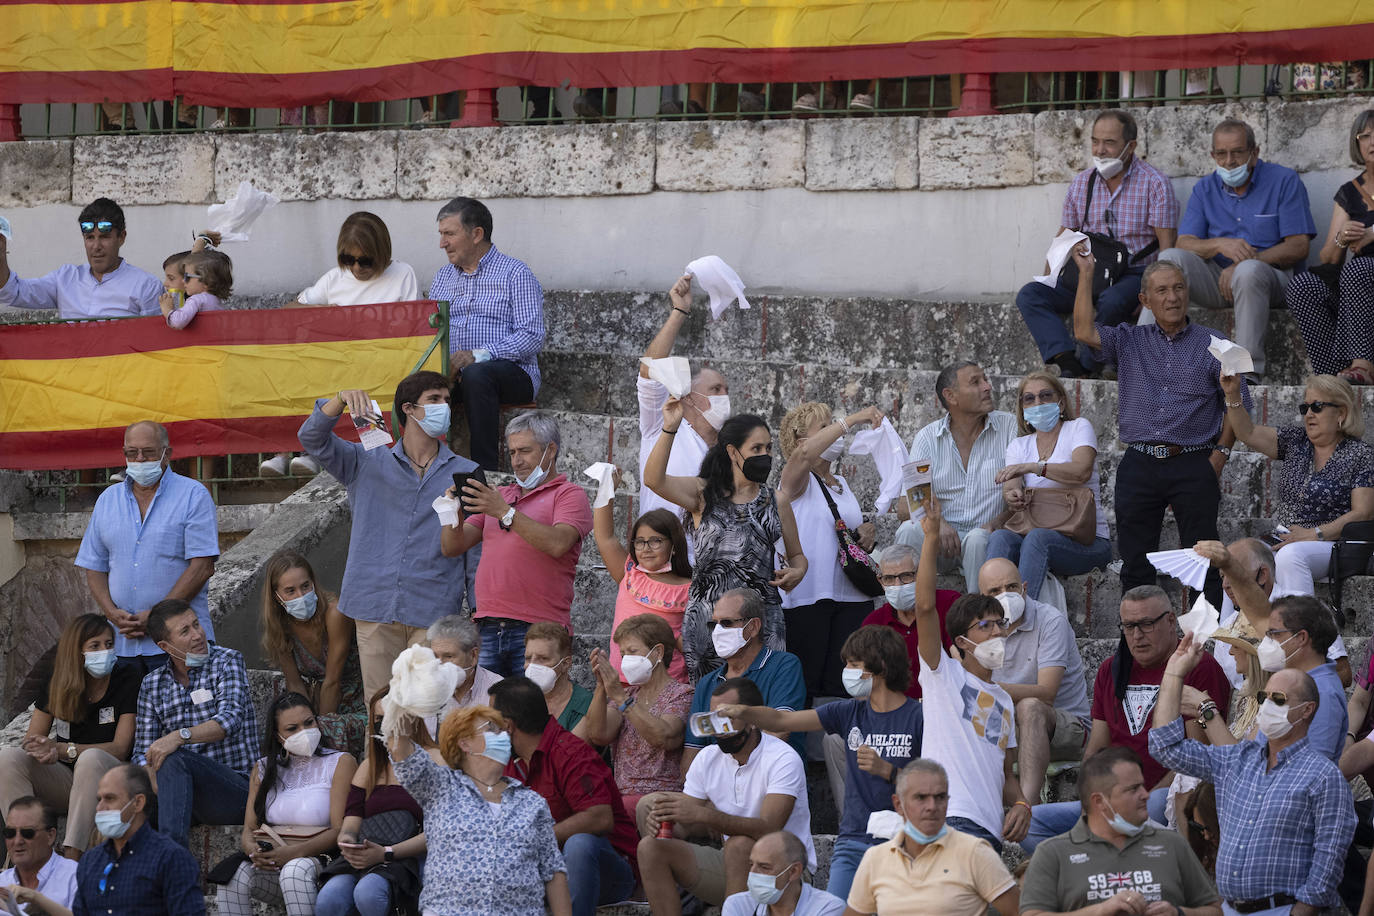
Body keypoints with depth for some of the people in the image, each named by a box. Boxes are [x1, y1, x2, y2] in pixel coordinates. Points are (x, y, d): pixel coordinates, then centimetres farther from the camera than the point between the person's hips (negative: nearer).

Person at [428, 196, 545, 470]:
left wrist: (477, 355, -21)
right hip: (453, 373, 4)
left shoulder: (514, 273, 2)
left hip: (513, 374, -4)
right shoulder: (443, 276, 22)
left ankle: (485, 470, -35)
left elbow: (532, 337, -9)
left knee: (476, 374, -39)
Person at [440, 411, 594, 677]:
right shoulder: (498, 495, 23)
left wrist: (505, 512, -18)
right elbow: (452, 547, 17)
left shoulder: (570, 495, 6)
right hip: (487, 629, 5)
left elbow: (557, 544, -14)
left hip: (538, 629, -5)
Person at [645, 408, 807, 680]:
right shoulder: (703, 494, 6)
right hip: (707, 614, -2)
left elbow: (796, 554, 25)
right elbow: (654, 480, -11)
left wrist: (796, 572, 0)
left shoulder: (776, 502, 15)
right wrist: (669, 430, -23)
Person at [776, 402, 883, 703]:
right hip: (806, 596, -6)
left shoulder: (841, 484, 21)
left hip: (851, 597, 6)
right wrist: (852, 420, -24)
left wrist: (867, 532, 8)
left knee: (845, 685, -2)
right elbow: (805, 453, -25)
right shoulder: (796, 480, -2)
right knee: (804, 681, -11)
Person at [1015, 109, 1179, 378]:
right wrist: (1048, 282, 1)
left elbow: (1167, 248, -7)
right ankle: (1067, 363, -37)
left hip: (1134, 275, -5)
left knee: (1112, 302, -40)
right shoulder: (1081, 183, 12)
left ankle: (1081, 368, -26)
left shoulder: (1154, 184, -3)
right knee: (1029, 295, -18)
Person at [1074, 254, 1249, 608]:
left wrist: (1220, 454, -4)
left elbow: (1238, 403, 6)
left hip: (1194, 465, -2)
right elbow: (1085, 331, -6)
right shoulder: (1129, 342, 11)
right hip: (1139, 465, 2)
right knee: (1135, 563, 5)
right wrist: (1086, 273, -6)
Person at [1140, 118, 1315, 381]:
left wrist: (1245, 261, -20)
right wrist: (1220, 245, -22)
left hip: (1270, 275, -4)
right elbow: (1185, 243, 1)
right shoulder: (1205, 189, 13)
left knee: (1249, 271, -39)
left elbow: (1298, 248, -7)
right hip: (1216, 279, 4)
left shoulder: (1284, 181, 1)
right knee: (1170, 257, -23)